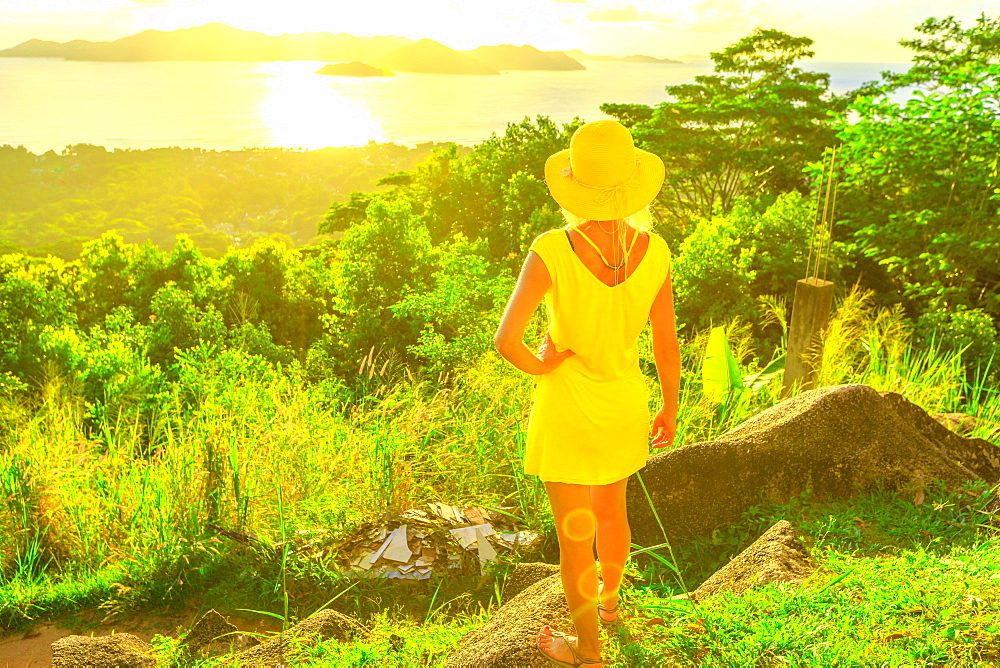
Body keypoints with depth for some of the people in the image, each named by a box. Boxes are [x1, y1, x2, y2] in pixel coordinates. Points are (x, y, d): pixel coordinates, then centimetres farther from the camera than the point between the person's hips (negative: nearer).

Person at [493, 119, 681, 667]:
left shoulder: (550, 252, -26)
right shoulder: (654, 251, -15)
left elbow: (505, 341, -31)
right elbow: (667, 344, -5)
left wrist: (540, 367, -9)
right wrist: (670, 409, 11)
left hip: (567, 412, -4)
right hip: (625, 404, 4)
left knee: (574, 536, 15)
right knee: (609, 509, 31)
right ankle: (608, 599, 57)